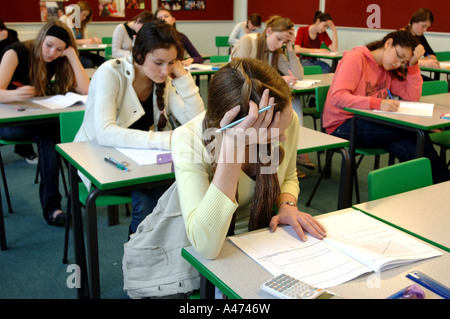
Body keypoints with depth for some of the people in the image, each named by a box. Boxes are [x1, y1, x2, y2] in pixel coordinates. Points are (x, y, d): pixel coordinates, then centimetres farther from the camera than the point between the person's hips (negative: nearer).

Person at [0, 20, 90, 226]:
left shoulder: (58, 61, 0)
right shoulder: (17, 52, -14)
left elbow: (85, 90, -14)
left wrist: (72, 54, -16)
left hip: (35, 119, 4)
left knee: (49, 135, -32)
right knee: (47, 135, -35)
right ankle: (51, 204, -26)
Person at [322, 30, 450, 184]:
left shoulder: (389, 70, 12)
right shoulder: (355, 58, -12)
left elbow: (412, 96, 6)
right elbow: (337, 97, -25)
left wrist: (413, 64, -5)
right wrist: (378, 104, -36)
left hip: (367, 122, 7)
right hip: (342, 126, -7)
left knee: (411, 150, -23)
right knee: (416, 132, -19)